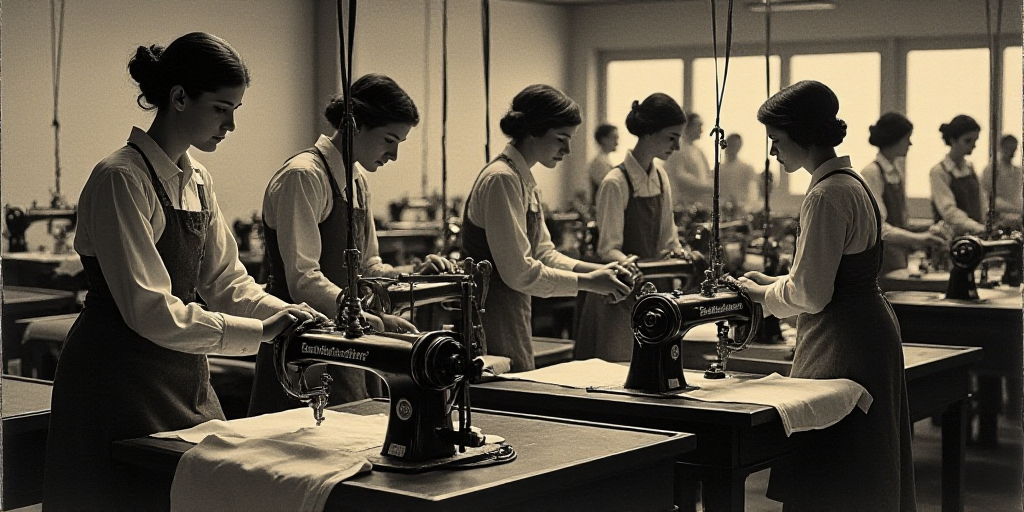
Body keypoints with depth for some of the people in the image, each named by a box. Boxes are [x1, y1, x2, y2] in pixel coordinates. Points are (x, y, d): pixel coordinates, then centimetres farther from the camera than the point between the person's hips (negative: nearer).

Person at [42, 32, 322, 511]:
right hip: (118, 378, -8)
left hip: (184, 379, 8)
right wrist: (259, 331, -26)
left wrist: (285, 312, -7)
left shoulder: (197, 180, 8)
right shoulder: (120, 179, -17)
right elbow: (150, 310, -23)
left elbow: (225, 279, 11)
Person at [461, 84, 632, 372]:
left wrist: (595, 270, 1)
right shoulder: (502, 179, -17)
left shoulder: (525, 182, 13)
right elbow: (519, 271, -20)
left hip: (512, 313, 10)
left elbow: (543, 253, 15)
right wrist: (586, 282, -14)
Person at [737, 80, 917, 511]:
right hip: (869, 327, 11)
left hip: (844, 342, -11)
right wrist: (774, 283, 14)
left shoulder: (827, 195, -18)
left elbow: (810, 294, -18)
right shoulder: (850, 183, 14)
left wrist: (763, 294, -1)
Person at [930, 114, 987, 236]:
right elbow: (949, 211, -17)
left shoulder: (970, 167, 13)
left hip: (974, 235, 6)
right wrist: (979, 228, -28)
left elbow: (982, 201, 15)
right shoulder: (939, 172, -8)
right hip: (952, 236, -6)